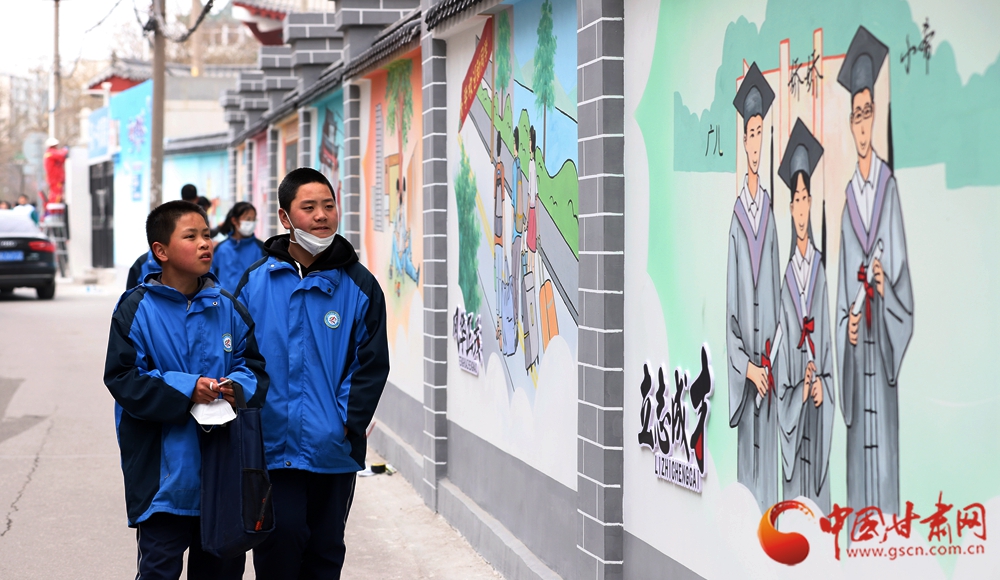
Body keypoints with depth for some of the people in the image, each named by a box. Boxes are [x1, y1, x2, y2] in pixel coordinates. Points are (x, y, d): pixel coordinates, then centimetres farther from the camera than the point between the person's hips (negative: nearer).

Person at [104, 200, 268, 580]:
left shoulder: (227, 307, 6)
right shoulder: (138, 309, -6)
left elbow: (254, 363, 10)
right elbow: (123, 378, -11)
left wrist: (240, 386, -13)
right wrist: (184, 389, -20)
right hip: (163, 472, -4)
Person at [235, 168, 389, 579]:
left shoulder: (359, 286, 1)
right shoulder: (256, 282, 1)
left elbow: (372, 363, 1)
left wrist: (348, 423, -8)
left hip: (333, 449, 1)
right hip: (273, 445, -1)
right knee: (280, 535, -6)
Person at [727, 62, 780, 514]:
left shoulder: (769, 212, 4)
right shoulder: (735, 219, -4)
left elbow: (775, 295, 7)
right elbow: (730, 310, -3)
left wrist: (771, 364, -4)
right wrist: (747, 367, -12)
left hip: (769, 374, 2)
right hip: (744, 374, -2)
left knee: (768, 452, 5)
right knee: (748, 452, 4)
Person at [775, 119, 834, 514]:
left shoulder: (820, 268, 4)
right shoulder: (786, 276, -4)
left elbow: (828, 337, 6)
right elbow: (782, 347, -3)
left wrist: (822, 382, -6)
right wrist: (799, 388, -13)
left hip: (819, 402, 3)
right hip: (792, 402, -3)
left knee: (819, 473, 7)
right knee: (796, 484, 1)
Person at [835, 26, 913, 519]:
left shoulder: (889, 183, -1)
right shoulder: (848, 195, 11)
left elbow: (901, 258, -3)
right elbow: (845, 277, 12)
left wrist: (888, 285, -22)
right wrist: (847, 320, -3)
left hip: (884, 337, -4)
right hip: (855, 341, 4)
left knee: (884, 436, -3)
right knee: (859, 439, 6)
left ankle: (887, 512, 1)